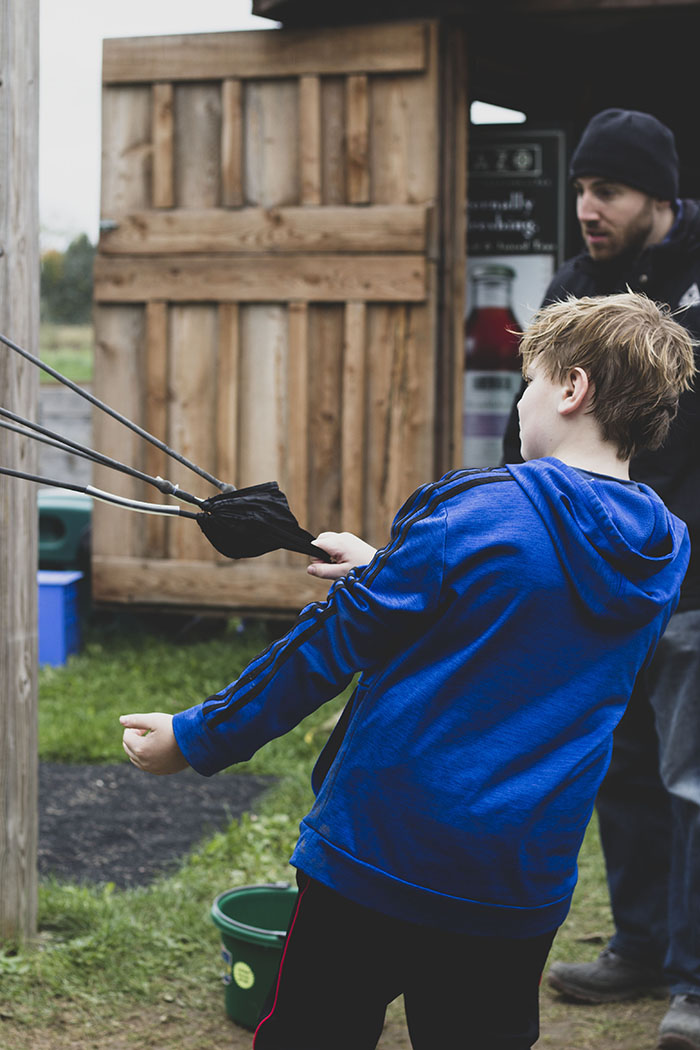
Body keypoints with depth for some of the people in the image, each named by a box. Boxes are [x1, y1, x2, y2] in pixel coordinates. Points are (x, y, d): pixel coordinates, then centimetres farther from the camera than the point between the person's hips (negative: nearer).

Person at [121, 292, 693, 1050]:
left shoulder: (481, 510, -15)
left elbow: (330, 646, -12)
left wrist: (197, 738, -3)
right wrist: (387, 569, 29)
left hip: (377, 857, -5)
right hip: (524, 893, 5)